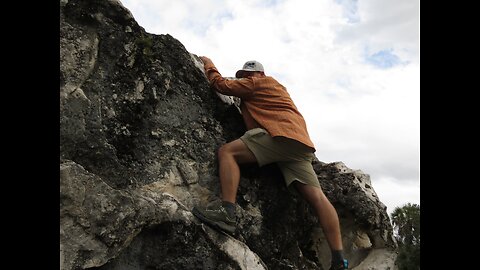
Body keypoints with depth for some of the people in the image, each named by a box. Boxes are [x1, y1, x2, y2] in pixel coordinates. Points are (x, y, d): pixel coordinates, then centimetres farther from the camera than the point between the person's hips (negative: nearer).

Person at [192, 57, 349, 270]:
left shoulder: (258, 82, 14)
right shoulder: (276, 87, 39)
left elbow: (222, 84, 13)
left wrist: (208, 64, 27)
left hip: (281, 134, -9)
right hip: (300, 143, 9)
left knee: (227, 151, -12)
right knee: (317, 197, -3)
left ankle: (227, 212, -31)